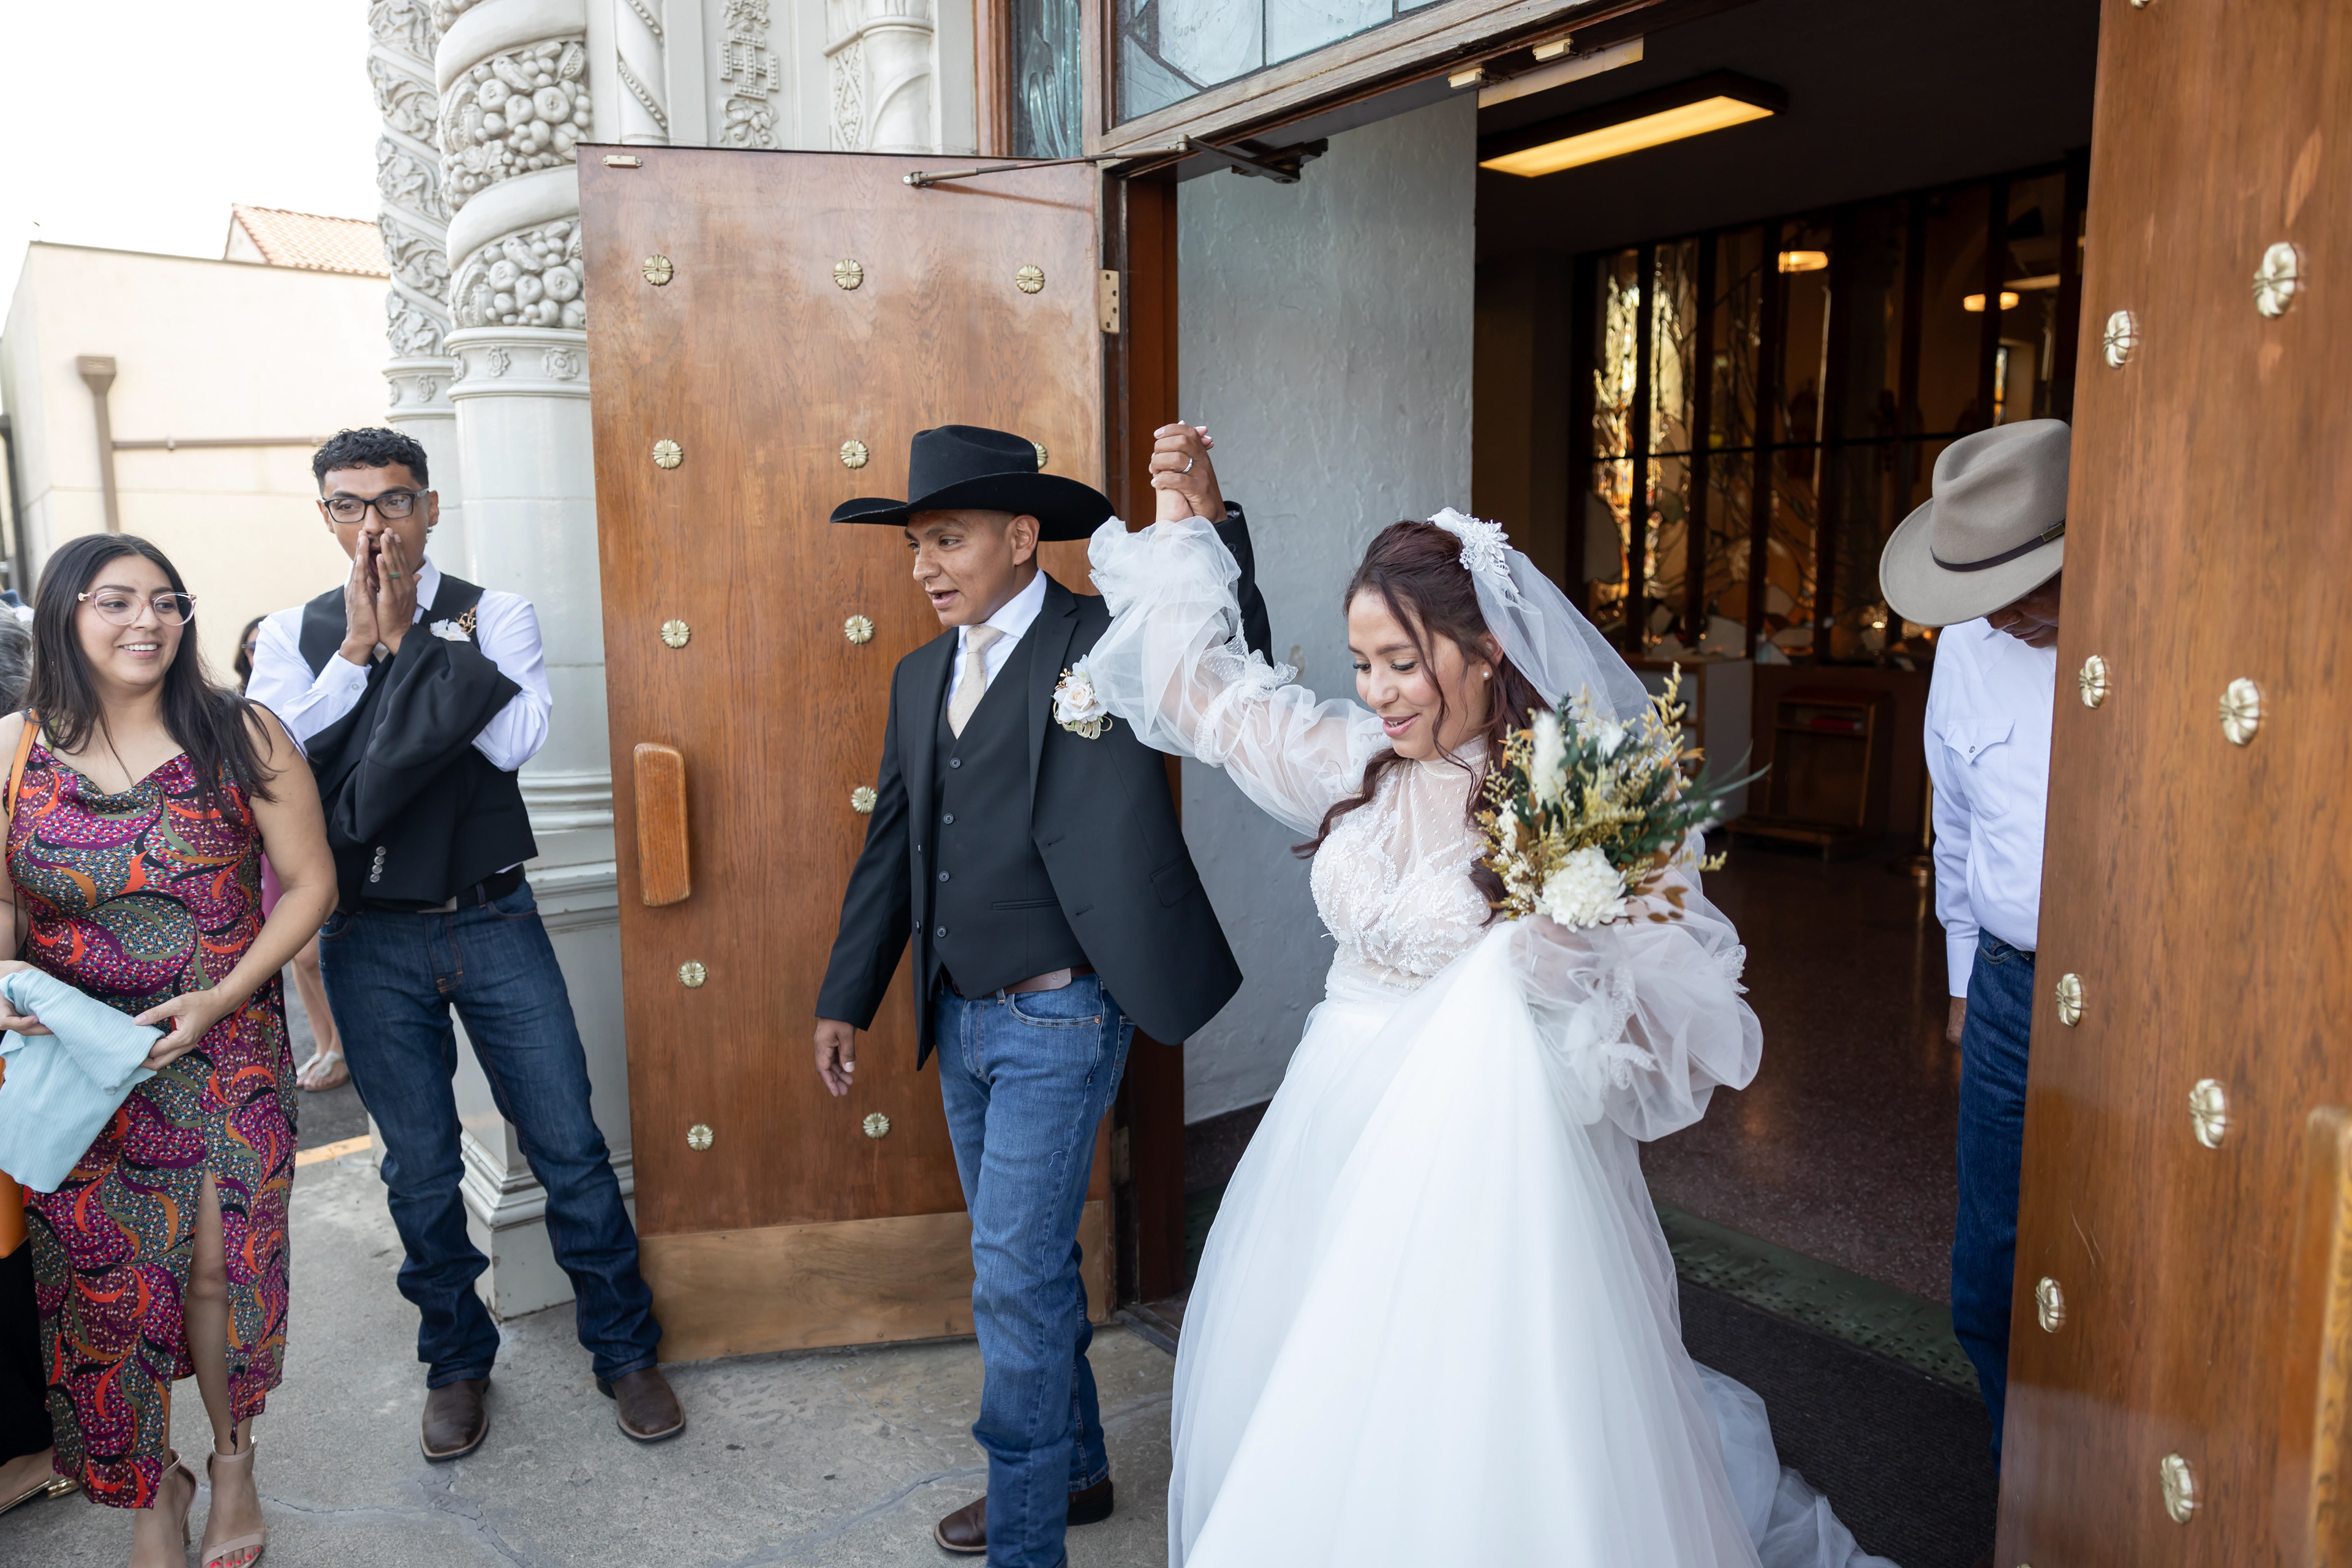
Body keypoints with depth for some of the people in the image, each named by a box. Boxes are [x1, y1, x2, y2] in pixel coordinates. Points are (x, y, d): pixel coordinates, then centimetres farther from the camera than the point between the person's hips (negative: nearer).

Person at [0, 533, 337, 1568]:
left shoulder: (239, 737, -7)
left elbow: (309, 882, -3)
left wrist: (221, 997, -12)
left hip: (225, 1053, -1)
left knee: (218, 1271, 6)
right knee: (104, 1283, 7)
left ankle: (233, 1464, 32)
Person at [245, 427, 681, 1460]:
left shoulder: (493, 616, 0)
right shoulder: (294, 636, 4)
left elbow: (517, 738, -16)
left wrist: (408, 639, -14)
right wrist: (360, 649, -13)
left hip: (495, 922, -1)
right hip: (370, 940, 1)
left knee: (570, 1148, 3)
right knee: (420, 1169, 12)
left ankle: (623, 1349, 22)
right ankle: (456, 1362, 32)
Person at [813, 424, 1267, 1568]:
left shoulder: (1108, 641, -10)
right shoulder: (921, 677, 10)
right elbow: (892, 846, 14)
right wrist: (845, 999, 14)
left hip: (1057, 1022, -7)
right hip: (961, 1020, 7)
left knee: (1017, 1279, -2)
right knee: (1029, 1265, 20)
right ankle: (1073, 1469, 41)